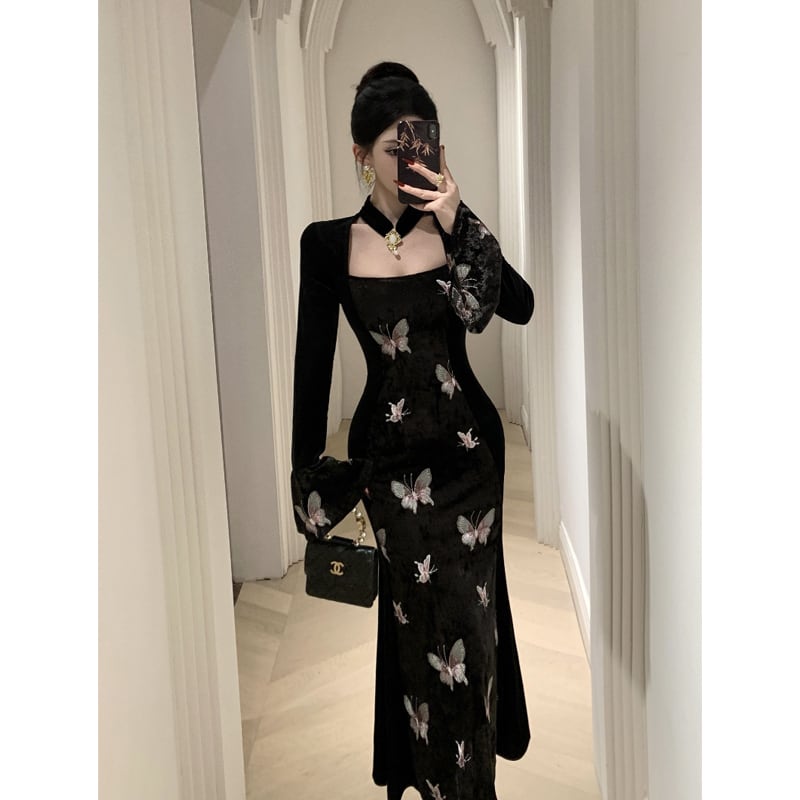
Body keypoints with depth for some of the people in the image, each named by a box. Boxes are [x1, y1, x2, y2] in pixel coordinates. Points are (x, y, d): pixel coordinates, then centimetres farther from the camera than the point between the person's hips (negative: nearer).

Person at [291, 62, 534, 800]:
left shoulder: (452, 227, -2)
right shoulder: (328, 244, -4)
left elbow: (520, 307, -16)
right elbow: (314, 363, -2)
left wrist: (459, 223, -27)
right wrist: (308, 472, -2)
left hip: (468, 442, 1)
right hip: (388, 449, -1)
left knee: (469, 612, 9)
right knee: (419, 616, 9)